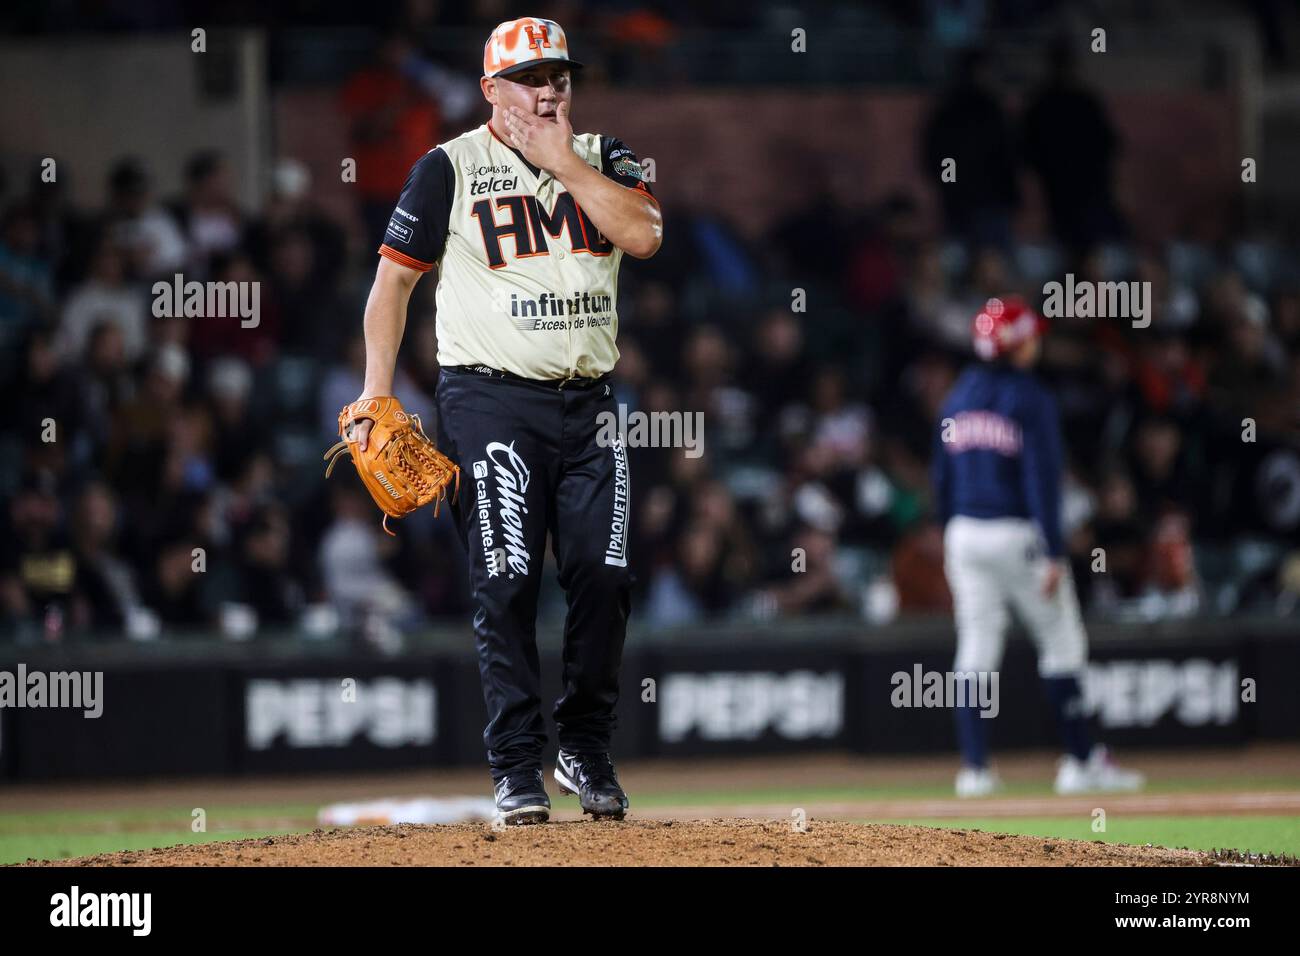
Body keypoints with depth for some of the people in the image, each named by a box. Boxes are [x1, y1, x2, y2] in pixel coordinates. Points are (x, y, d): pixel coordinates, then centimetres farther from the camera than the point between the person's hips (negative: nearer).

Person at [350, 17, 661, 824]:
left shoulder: (604, 160, 10)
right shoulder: (450, 169, 2)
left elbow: (644, 236, -9)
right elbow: (394, 280, 3)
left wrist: (564, 161, -9)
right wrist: (376, 396, -6)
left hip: (590, 404, 3)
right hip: (493, 400, -3)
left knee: (605, 579, -1)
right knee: (507, 585, -9)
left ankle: (587, 751, 14)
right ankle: (518, 769, -5)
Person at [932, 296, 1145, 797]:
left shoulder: (958, 397, 8)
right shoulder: (1030, 398, -11)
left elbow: (942, 475, 13)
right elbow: (1042, 477, -16)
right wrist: (1054, 553, -16)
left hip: (965, 532, 6)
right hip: (1018, 534, -6)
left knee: (976, 647, 6)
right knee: (1062, 643, 4)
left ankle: (974, 766, 2)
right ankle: (1081, 760, 6)